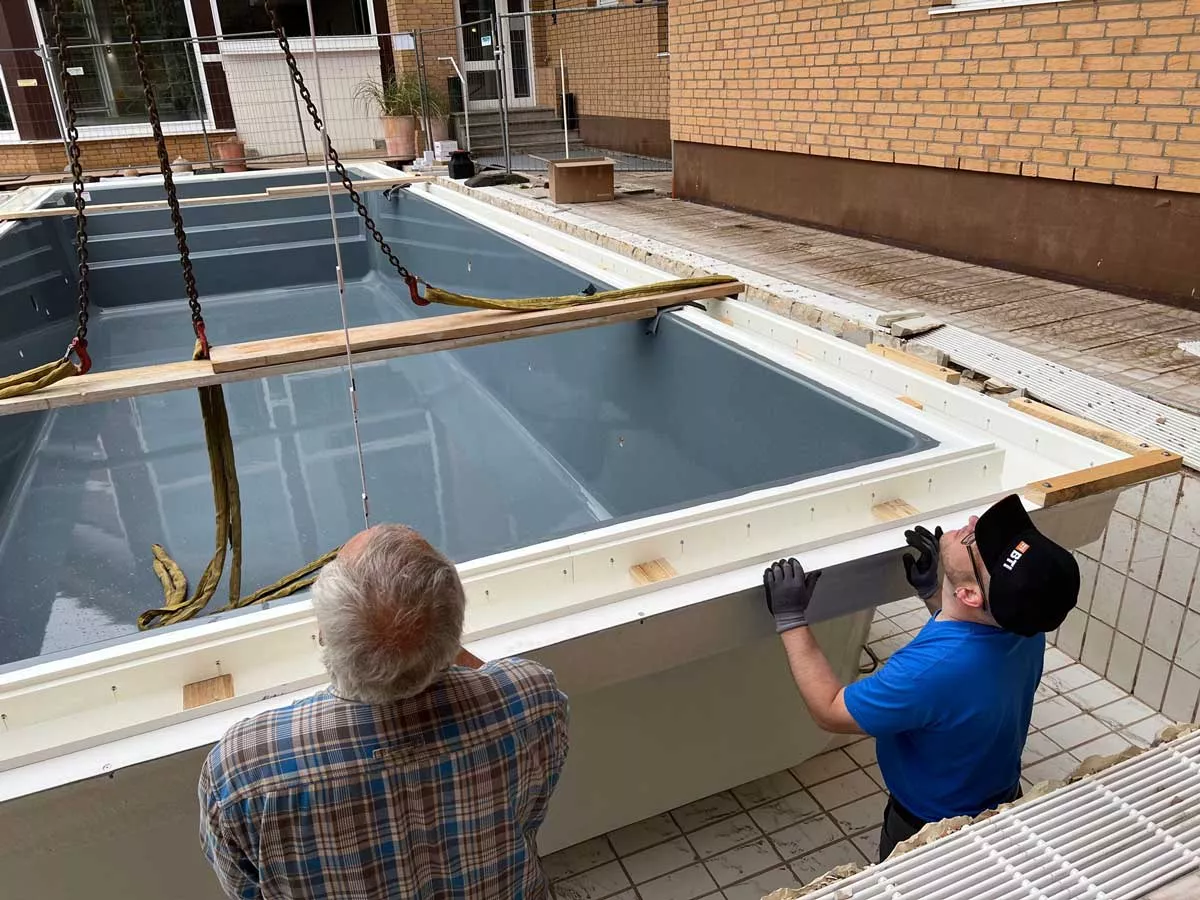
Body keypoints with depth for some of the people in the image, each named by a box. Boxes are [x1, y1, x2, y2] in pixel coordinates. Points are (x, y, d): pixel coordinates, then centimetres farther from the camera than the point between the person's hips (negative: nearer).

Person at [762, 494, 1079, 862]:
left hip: (932, 831, -6)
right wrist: (931, 591, -6)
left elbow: (830, 712, -27)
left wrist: (791, 619, -23)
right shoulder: (1023, 621, -23)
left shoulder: (929, 671, -45)